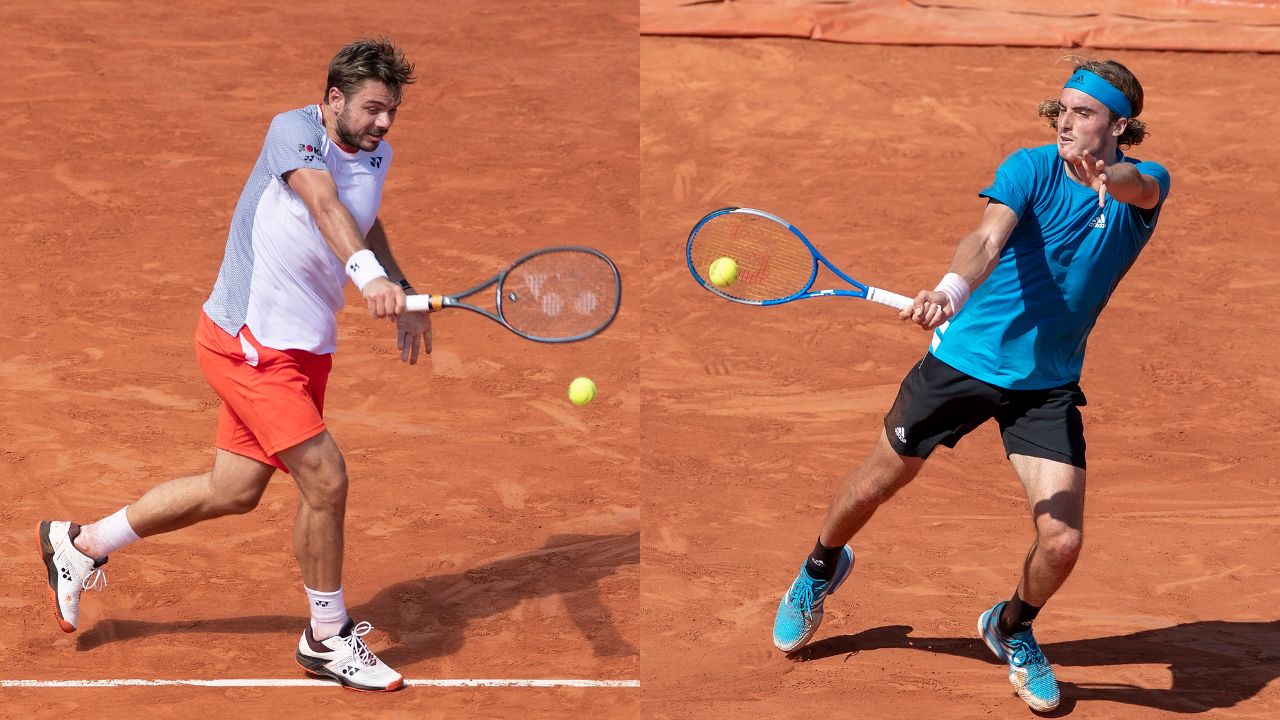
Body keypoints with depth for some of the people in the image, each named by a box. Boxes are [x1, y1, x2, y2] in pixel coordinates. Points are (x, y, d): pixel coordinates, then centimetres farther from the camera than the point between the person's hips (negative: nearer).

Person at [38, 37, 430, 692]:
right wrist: (367, 274, -54)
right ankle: (328, 639, 7)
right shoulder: (294, 130, -17)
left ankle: (81, 543, 34)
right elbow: (325, 203, -38)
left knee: (232, 491, 16)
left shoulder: (376, 156, 6)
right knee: (325, 480, -13)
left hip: (304, 346, 9)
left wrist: (403, 297, 21)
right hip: (249, 342, -9)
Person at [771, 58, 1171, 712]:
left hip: (1047, 386, 1)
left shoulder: (1145, 184, -11)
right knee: (873, 486, 12)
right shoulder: (1030, 168, -16)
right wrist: (951, 290, -55)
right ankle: (822, 568, 46)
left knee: (1062, 541, -10)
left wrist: (1111, 179, -61)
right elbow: (987, 238, -33)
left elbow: (1141, 189, -36)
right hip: (964, 357, -1)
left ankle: (1011, 627, 23)